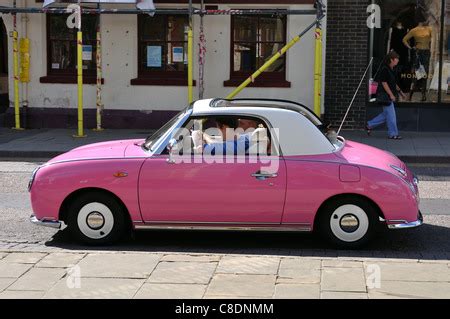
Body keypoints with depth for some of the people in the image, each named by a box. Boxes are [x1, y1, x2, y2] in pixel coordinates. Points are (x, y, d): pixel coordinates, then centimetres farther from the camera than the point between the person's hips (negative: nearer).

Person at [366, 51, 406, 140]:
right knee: (391, 115, -4)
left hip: (389, 96, 10)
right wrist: (391, 95, -21)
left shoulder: (391, 70, 14)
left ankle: (369, 125, 22)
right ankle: (393, 134, 4)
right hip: (385, 96, -10)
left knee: (386, 114, 14)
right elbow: (384, 83, -19)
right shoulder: (384, 69, -16)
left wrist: (400, 91, 23)